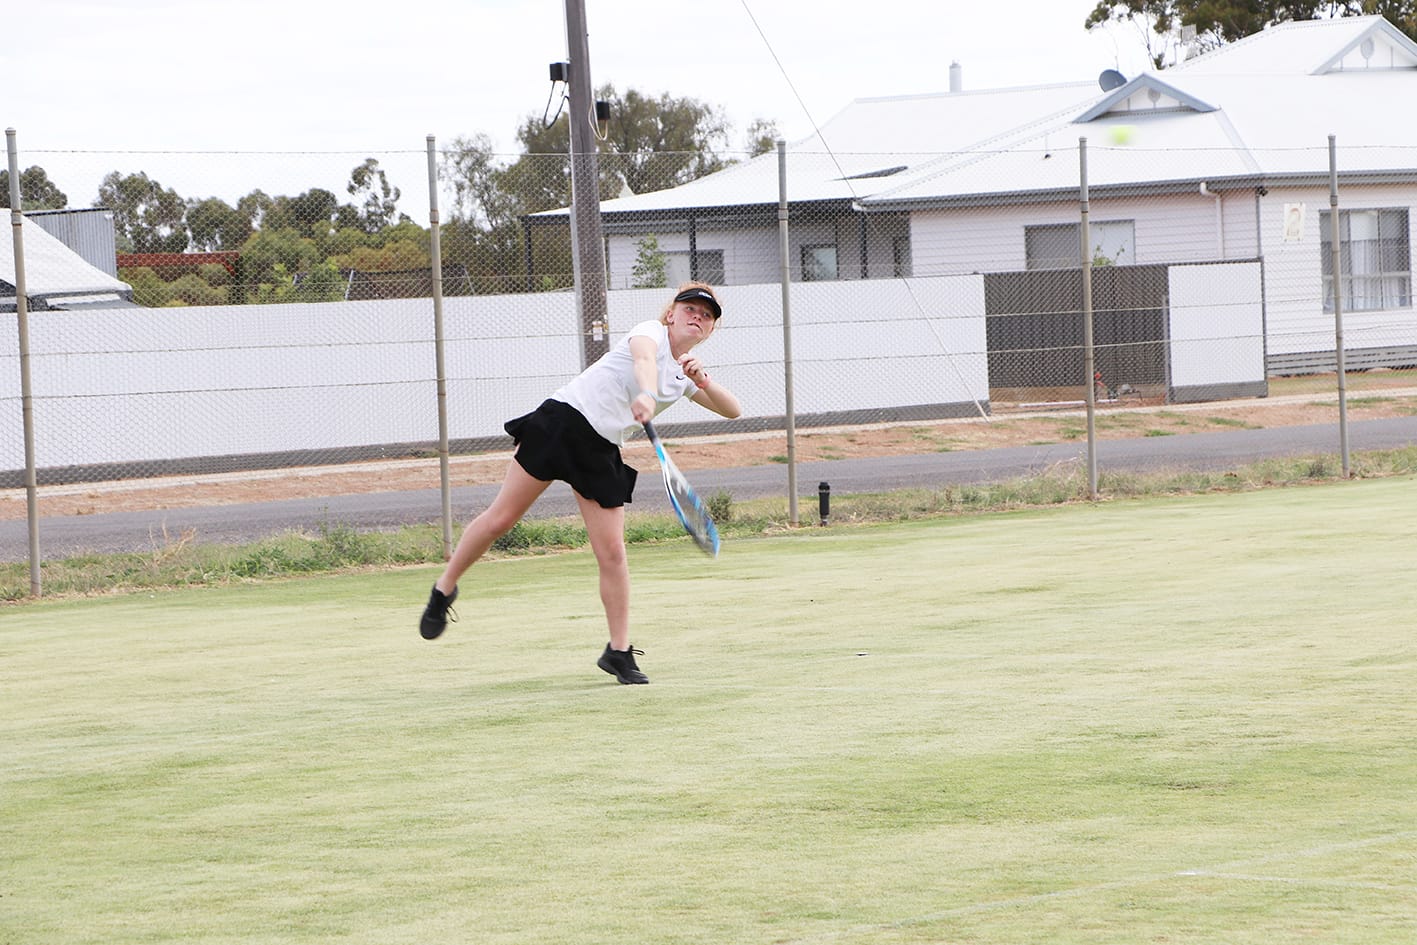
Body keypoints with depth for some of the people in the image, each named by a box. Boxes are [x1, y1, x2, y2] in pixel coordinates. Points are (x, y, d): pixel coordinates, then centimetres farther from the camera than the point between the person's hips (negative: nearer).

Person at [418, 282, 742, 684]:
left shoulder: (686, 376, 14)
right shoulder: (651, 332, -5)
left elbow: (732, 410, 12)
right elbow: (643, 358, -28)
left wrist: (703, 382, -8)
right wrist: (647, 395, -51)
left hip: (602, 454, 5)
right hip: (562, 420, -5)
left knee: (612, 553, -4)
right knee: (500, 519, -5)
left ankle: (619, 652, 5)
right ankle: (443, 590, 14)